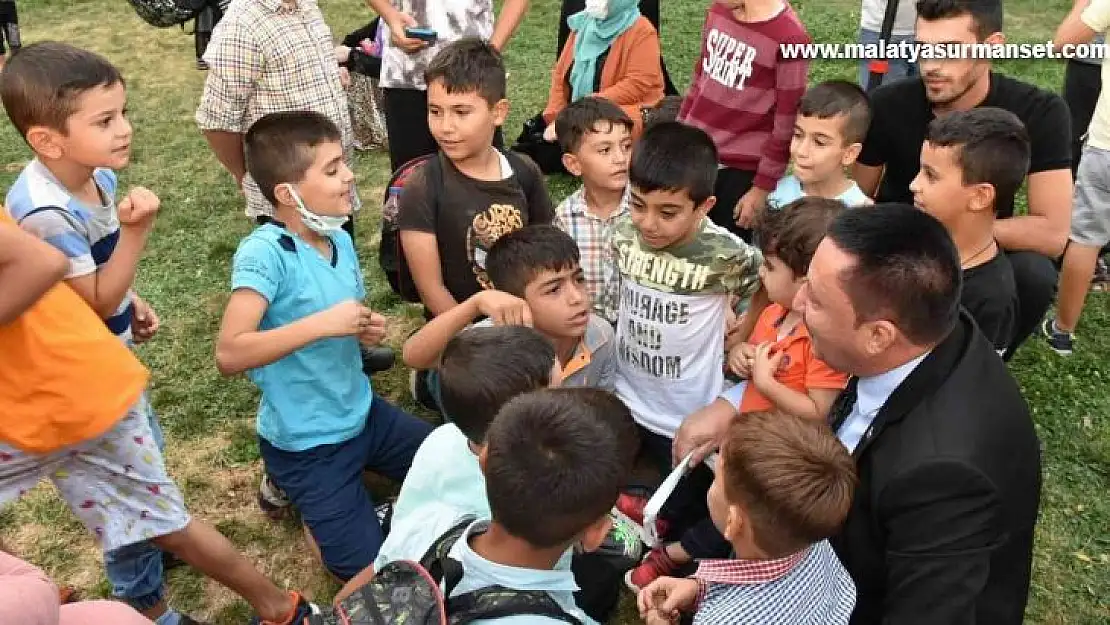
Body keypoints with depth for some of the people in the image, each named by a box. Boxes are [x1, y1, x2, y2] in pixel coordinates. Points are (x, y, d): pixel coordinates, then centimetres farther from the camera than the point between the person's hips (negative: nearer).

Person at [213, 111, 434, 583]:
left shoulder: (341, 240, -1)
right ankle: (291, 481, 17)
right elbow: (229, 355, -33)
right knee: (369, 568, -3)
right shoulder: (263, 252, -25)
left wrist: (368, 330, -7)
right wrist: (322, 324, -33)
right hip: (306, 441, -7)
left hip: (360, 412, 7)